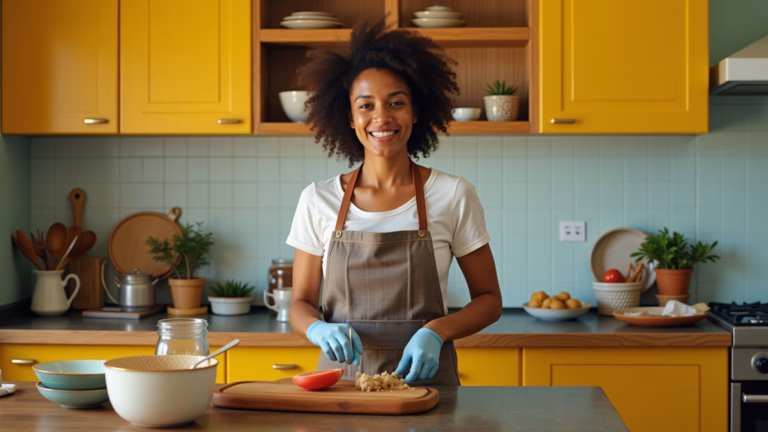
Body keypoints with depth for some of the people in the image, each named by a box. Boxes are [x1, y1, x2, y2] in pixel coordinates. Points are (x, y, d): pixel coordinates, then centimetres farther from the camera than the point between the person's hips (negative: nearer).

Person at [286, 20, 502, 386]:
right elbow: (300, 303, 9)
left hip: (423, 377, -1)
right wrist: (320, 329, -14)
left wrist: (436, 331, -13)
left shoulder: (454, 196, -1)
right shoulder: (318, 201, 2)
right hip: (341, 376, 2)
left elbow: (488, 299, 6)